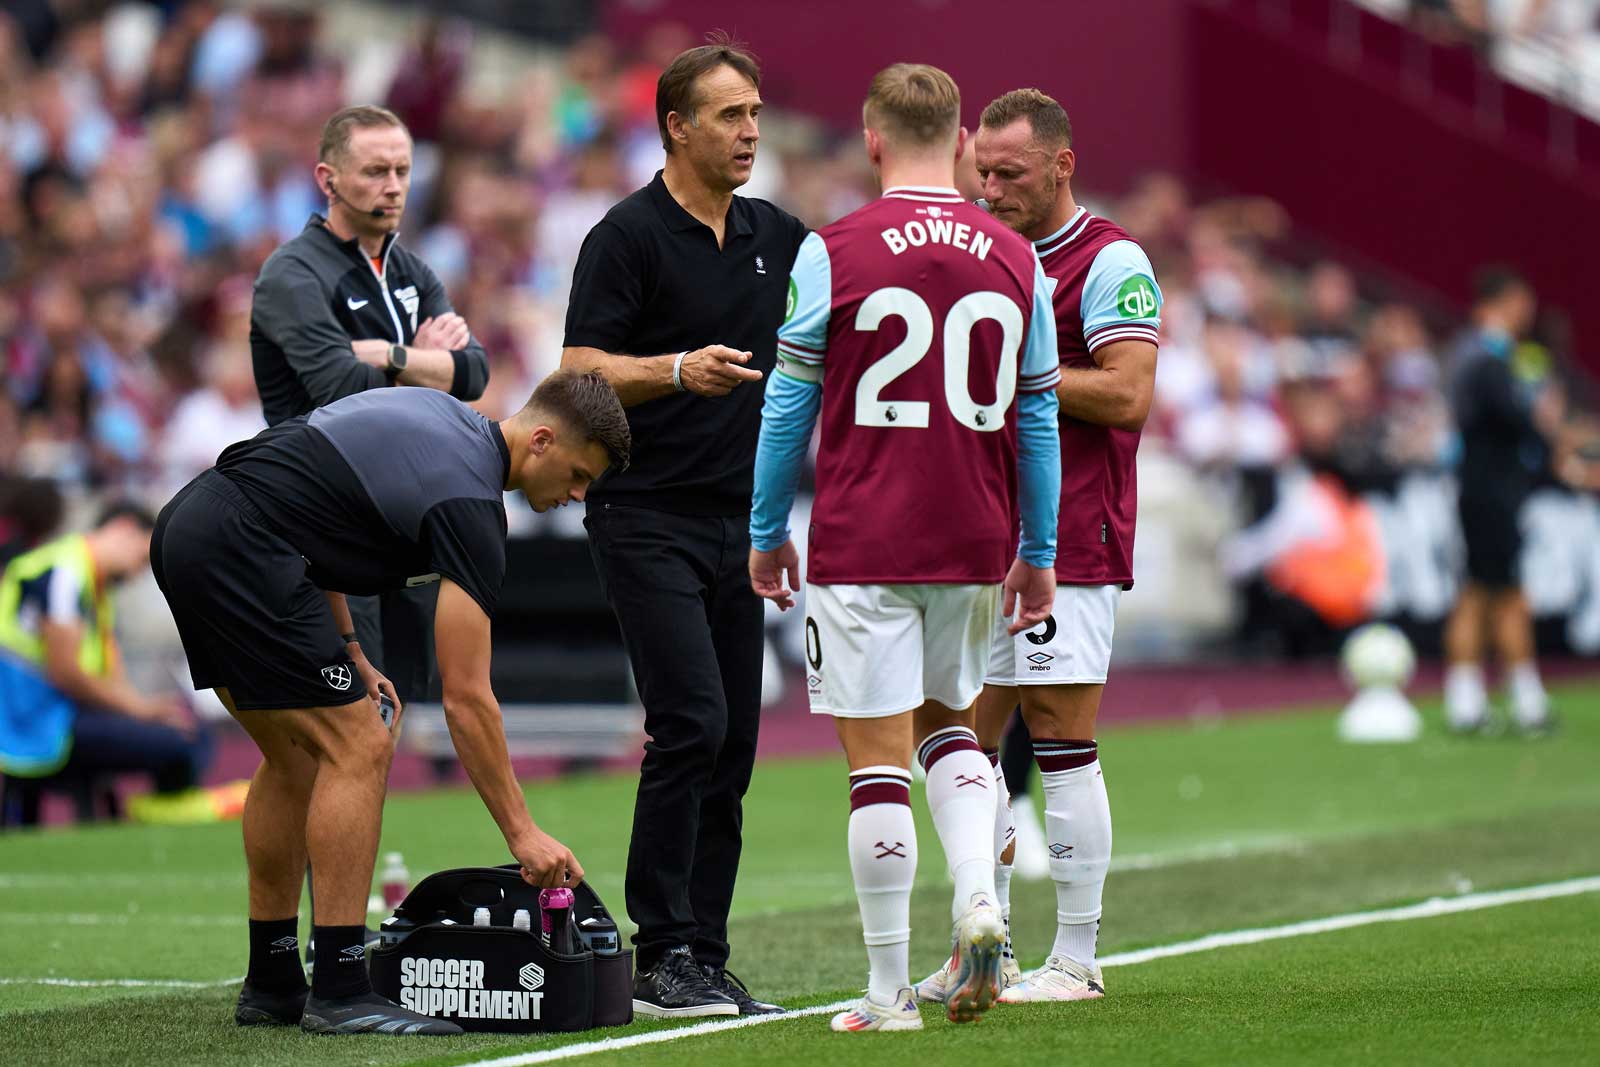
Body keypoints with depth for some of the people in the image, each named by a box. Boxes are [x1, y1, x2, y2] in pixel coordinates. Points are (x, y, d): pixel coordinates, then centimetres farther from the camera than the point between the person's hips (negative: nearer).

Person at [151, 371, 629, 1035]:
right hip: (237, 553, -10)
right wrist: (521, 832, -8)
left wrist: (346, 652, 19)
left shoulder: (438, 418, 16)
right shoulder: (468, 501, -11)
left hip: (185, 529, 10)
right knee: (358, 749, -7)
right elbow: (466, 698, -12)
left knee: (296, 756, 17)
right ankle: (339, 993, -7)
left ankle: (270, 983, 21)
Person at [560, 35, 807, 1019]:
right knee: (691, 723, -16)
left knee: (733, 742, 4)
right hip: (647, 519, -7)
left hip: (738, 520, 7)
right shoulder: (627, 236, -7)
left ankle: (706, 959, 9)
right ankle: (661, 956, -12)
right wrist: (678, 370, -28)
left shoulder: (777, 236, 12)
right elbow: (581, 373, -12)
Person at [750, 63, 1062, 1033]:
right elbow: (1038, 417, 9)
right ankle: (979, 898, -2)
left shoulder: (832, 253, -5)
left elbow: (790, 405, -1)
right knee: (950, 724, 22)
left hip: (863, 546, -3)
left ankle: (891, 990, 2)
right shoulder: (1015, 260, 4)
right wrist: (1038, 554, 18)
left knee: (878, 756, 0)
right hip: (975, 547, 3)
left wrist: (767, 534, 11)